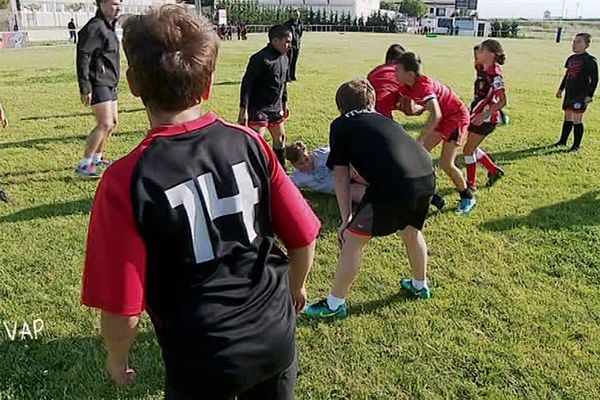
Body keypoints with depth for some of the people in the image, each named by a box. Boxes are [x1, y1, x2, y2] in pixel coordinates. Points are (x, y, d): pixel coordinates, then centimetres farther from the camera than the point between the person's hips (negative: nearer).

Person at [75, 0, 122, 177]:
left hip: (109, 83, 10)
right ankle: (84, 165, -8)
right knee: (105, 124, -14)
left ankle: (97, 158, 29)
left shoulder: (108, 26, 16)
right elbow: (83, 57, -20)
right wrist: (85, 88, -23)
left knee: (113, 122, 15)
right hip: (98, 83, -10)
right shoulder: (95, 27, -15)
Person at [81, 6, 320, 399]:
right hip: (275, 335, 3)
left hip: (203, 361, -2)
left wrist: (117, 358, 5)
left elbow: (123, 308, -16)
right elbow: (303, 237, -4)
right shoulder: (249, 143, -12)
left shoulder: (126, 181, -20)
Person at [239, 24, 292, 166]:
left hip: (276, 108, 9)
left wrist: (285, 102, 23)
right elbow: (246, 84, -19)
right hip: (258, 108, -8)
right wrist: (243, 109, -22)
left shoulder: (284, 57, 7)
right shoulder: (260, 58, -20)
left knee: (280, 138, 17)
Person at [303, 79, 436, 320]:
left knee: (353, 240, 9)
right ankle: (420, 286, 52)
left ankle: (335, 305, 21)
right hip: (427, 176, 7)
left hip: (395, 184, -7)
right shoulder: (384, 120, 30)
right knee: (411, 231, 32)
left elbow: (341, 177, 11)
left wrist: (346, 219, 14)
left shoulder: (341, 125, 13)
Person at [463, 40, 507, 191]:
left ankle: (471, 183, 13)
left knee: (468, 149, -2)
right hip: (477, 114, 9)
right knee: (472, 148, 18)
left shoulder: (495, 74, -20)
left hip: (486, 118, -9)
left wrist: (484, 115, -28)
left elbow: (502, 101, -22)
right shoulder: (482, 70, 2)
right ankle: (494, 170, 34)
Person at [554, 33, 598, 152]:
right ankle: (563, 141, 25)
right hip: (569, 93, 7)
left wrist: (589, 95, -17)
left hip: (581, 95, -7)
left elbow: (594, 79, -11)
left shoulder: (590, 60, -10)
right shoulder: (571, 59, 12)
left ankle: (577, 145, 4)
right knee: (567, 118, 15)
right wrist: (561, 89, 25)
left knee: (577, 120, -5)